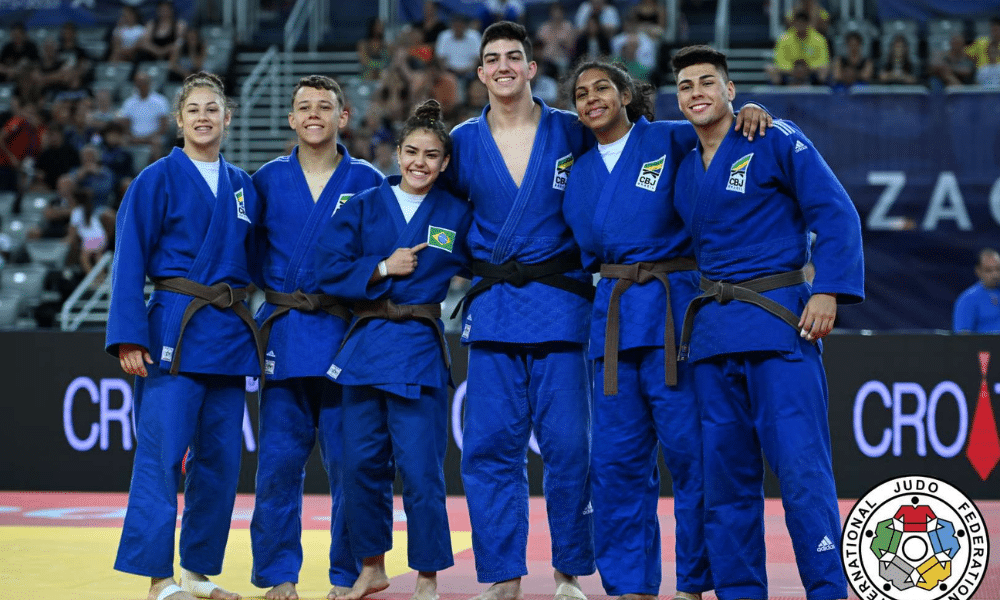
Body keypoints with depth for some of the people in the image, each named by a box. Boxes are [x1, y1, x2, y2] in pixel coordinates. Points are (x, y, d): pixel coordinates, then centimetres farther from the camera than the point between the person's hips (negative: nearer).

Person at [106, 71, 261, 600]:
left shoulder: (244, 187, 13)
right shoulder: (156, 180, -2)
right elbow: (128, 263, -6)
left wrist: (253, 328, 11)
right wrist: (128, 337, -15)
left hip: (230, 333, 6)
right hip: (173, 330, -5)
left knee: (220, 458, 8)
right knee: (161, 451, -11)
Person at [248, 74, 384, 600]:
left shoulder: (366, 181, 5)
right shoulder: (267, 180, 8)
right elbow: (251, 255, 12)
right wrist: (275, 296, 0)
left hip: (347, 335, -1)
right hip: (284, 337, 1)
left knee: (347, 462, 1)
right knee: (279, 461, -1)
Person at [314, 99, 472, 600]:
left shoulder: (457, 215, 5)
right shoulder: (362, 207, 7)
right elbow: (329, 268, 0)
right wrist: (383, 268, -9)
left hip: (420, 351, -2)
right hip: (364, 347, 2)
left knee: (420, 471, -6)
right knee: (362, 464, 7)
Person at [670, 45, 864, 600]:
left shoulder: (777, 142, -2)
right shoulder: (683, 172, 16)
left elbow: (836, 215, -7)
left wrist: (828, 290, -16)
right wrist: (700, 313, 13)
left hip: (779, 321, -6)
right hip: (711, 334, 6)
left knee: (801, 466, -11)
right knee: (725, 474, 7)